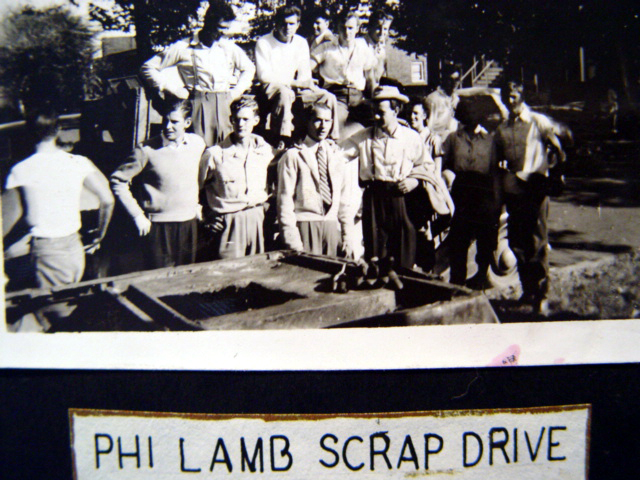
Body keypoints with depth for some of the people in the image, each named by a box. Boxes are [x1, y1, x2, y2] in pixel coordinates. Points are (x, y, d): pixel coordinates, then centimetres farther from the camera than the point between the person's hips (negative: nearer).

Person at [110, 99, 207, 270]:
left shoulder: (198, 143, -1)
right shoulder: (147, 150, -14)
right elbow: (118, 181, -8)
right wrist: (137, 215, -10)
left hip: (189, 223, 4)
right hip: (158, 225, -4)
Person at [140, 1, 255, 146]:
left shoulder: (228, 47, 16)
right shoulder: (182, 48, 6)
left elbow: (249, 68, 30)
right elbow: (148, 68, 8)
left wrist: (236, 91, 14)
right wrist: (175, 90, -2)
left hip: (226, 102, 3)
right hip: (198, 103, -3)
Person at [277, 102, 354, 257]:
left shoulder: (336, 154, 13)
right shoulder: (293, 156, -2)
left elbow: (343, 196, 13)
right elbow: (285, 199, -6)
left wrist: (347, 234, 7)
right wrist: (292, 241, -12)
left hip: (332, 227, 4)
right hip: (305, 226, -4)